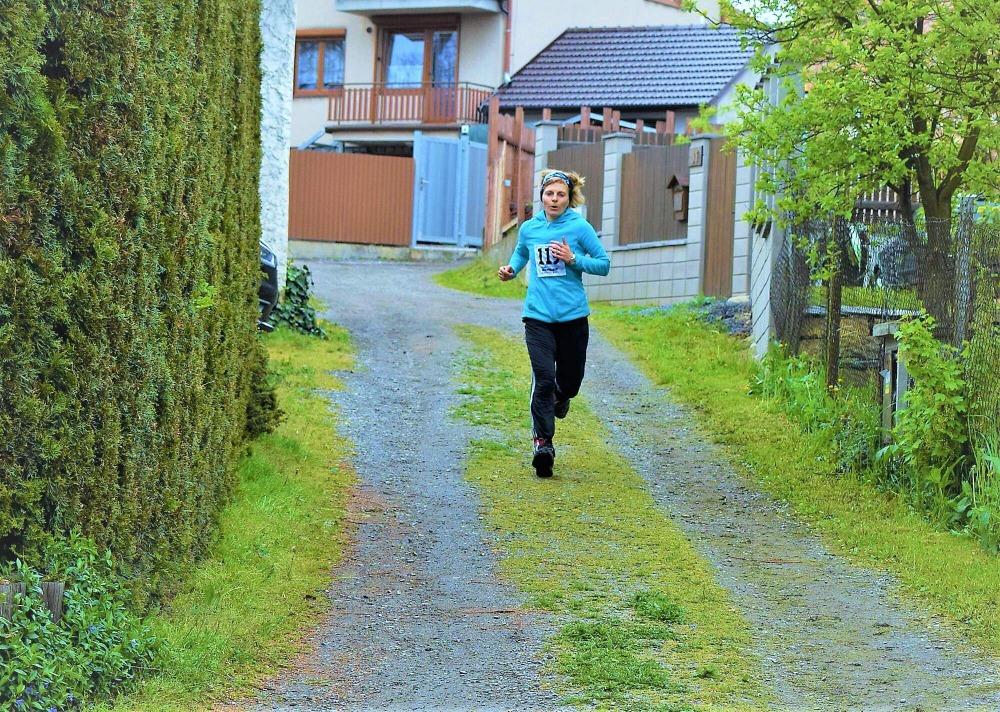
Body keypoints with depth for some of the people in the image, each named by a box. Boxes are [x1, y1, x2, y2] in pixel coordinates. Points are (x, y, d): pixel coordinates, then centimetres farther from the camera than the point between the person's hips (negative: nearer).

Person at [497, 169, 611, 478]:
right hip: (538, 315, 0)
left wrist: (574, 259, -12)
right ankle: (542, 441, -5)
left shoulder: (579, 228, -2)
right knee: (543, 379, -12)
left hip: (573, 316, 0)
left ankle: (561, 395, 48)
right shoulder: (529, 229, 6)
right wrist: (510, 270, 7)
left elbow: (604, 264, 2)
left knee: (570, 380, 11)